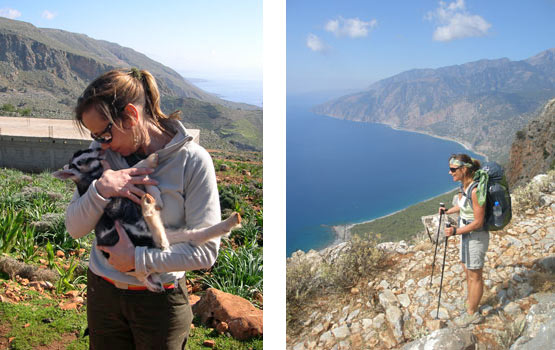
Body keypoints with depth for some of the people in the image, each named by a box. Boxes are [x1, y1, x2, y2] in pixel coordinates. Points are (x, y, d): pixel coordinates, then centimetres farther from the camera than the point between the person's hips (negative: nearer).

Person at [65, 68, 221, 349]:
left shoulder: (192, 161, -17)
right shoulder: (101, 153, -4)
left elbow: (206, 250, -18)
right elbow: (75, 229, -3)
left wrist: (137, 259, -21)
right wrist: (100, 189, -21)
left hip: (160, 300, -3)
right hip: (102, 293, 4)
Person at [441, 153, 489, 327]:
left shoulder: (476, 190, -27)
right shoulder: (464, 185, 0)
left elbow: (478, 222, -25)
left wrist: (456, 231, -28)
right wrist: (447, 211, 25)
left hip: (476, 236, -9)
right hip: (466, 234, 9)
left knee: (474, 276, 6)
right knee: (468, 272, 22)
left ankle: (472, 314, 21)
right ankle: (470, 304, 39)